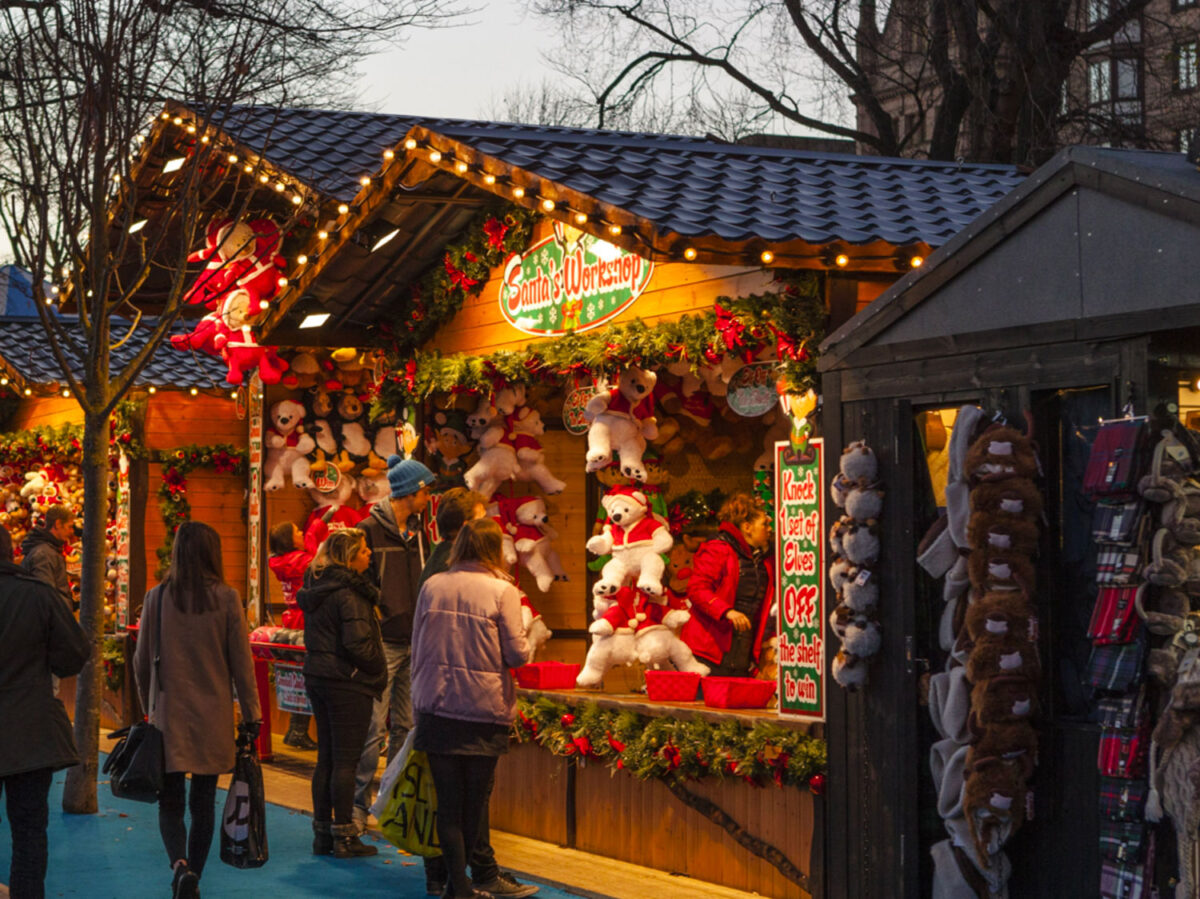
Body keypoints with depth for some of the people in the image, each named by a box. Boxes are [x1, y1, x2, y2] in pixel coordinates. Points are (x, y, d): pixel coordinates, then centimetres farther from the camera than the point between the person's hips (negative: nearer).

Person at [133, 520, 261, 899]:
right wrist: (251, 713, 5)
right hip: (213, 718, 0)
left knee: (170, 801, 5)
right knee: (203, 802, 12)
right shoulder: (226, 598, -6)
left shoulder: (157, 598, -3)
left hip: (168, 715, 0)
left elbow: (141, 662, 4)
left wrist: (149, 707, 18)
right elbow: (241, 662, -4)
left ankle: (180, 865, -18)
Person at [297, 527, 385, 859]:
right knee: (345, 760, -2)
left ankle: (322, 834, 18)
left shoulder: (315, 587, 10)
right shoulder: (349, 593, -18)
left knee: (326, 758, 13)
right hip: (348, 682, -8)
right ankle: (344, 837, 2)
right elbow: (358, 644, -23)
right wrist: (378, 670, -7)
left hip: (318, 677, 9)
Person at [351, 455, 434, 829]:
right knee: (374, 726, -6)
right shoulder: (370, 530, -7)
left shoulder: (418, 531, 14)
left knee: (407, 727, 9)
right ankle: (358, 805, 2)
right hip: (383, 642, -7)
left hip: (414, 643, 7)